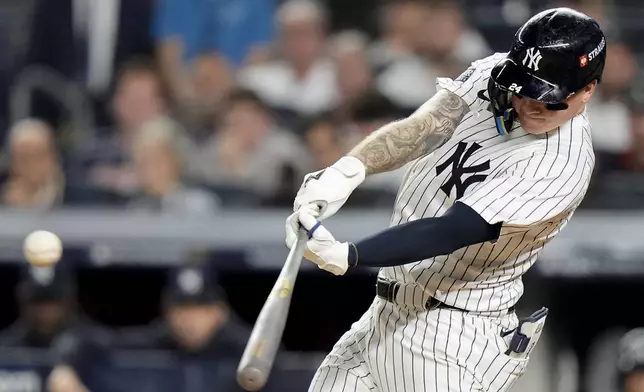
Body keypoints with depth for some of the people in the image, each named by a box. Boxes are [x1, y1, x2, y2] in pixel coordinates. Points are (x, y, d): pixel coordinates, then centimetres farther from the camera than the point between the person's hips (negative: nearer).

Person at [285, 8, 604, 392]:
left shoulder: (563, 163, -22)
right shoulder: (493, 74, -1)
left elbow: (451, 231, -28)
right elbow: (424, 128, -14)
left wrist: (344, 255, -36)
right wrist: (349, 170, -33)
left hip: (454, 338, -8)